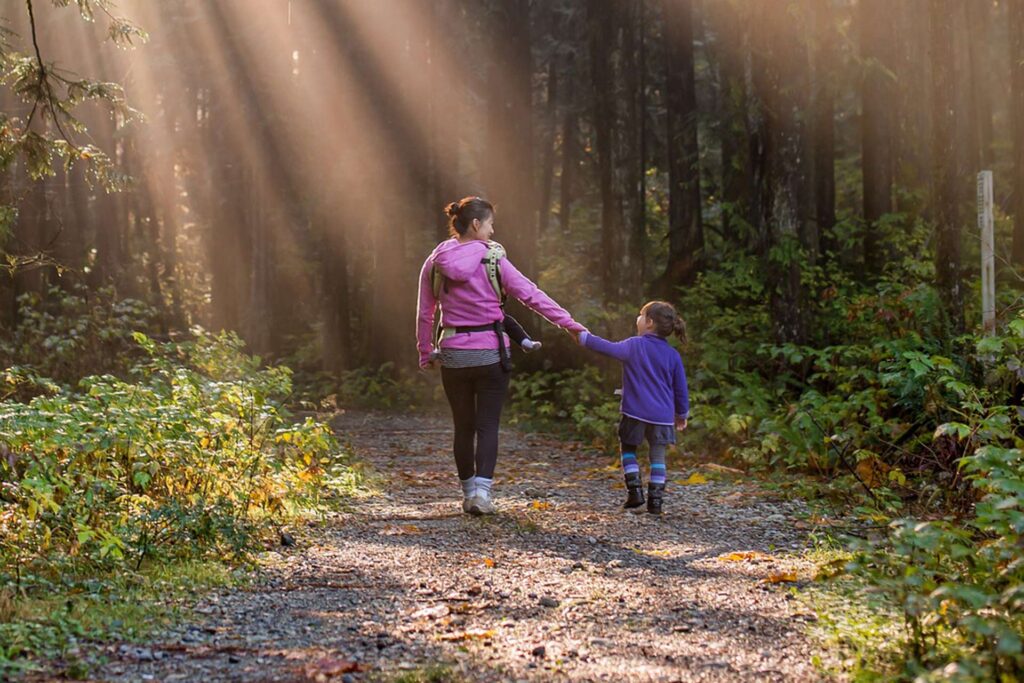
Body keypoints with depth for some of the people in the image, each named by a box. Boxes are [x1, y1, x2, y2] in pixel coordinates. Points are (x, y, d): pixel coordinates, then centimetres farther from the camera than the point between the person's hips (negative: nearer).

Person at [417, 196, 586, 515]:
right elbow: (531, 295, -8)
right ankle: (481, 491, -11)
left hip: (453, 355, 3)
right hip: (490, 353, -3)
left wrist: (425, 353, 17)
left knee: (463, 426, 14)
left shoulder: (434, 263, 1)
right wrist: (570, 323, -4)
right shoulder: (493, 259, -8)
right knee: (487, 426, 2)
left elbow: (424, 314, 6)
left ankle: (469, 492, 20)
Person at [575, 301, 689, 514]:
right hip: (662, 415, 2)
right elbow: (681, 388, 8)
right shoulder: (672, 355, 4)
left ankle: (635, 491, 4)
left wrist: (584, 337, 4)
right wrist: (682, 414, 20)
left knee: (628, 450, 16)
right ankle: (655, 500, 2)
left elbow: (609, 348, -8)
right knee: (658, 457, 9)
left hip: (635, 412, -2)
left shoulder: (634, 346, -6)